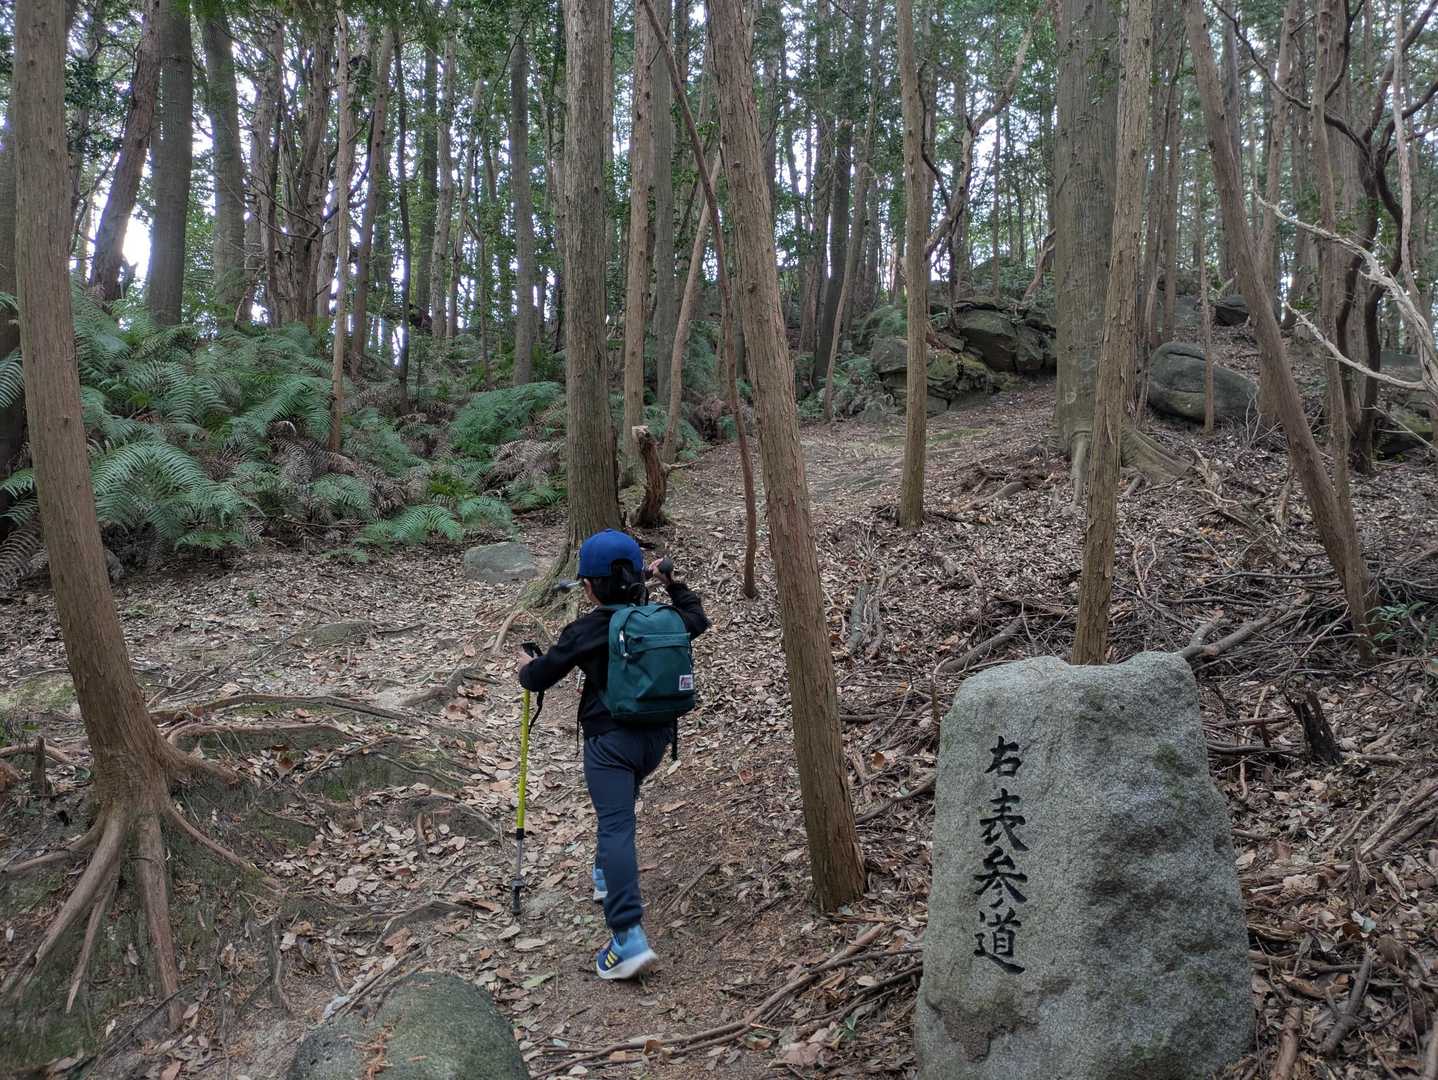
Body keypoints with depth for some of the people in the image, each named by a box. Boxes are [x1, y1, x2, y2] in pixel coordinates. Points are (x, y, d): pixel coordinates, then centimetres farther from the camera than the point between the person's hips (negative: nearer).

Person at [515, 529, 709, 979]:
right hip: (657, 735, 6)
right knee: (619, 808, 30)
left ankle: (629, 938, -22)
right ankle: (606, 875, 47)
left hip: (609, 740, -6)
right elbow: (697, 618, 26)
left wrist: (525, 667, 25)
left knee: (616, 826, -13)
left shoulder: (584, 631, -10)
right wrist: (672, 581, 33)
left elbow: (539, 677, 2)